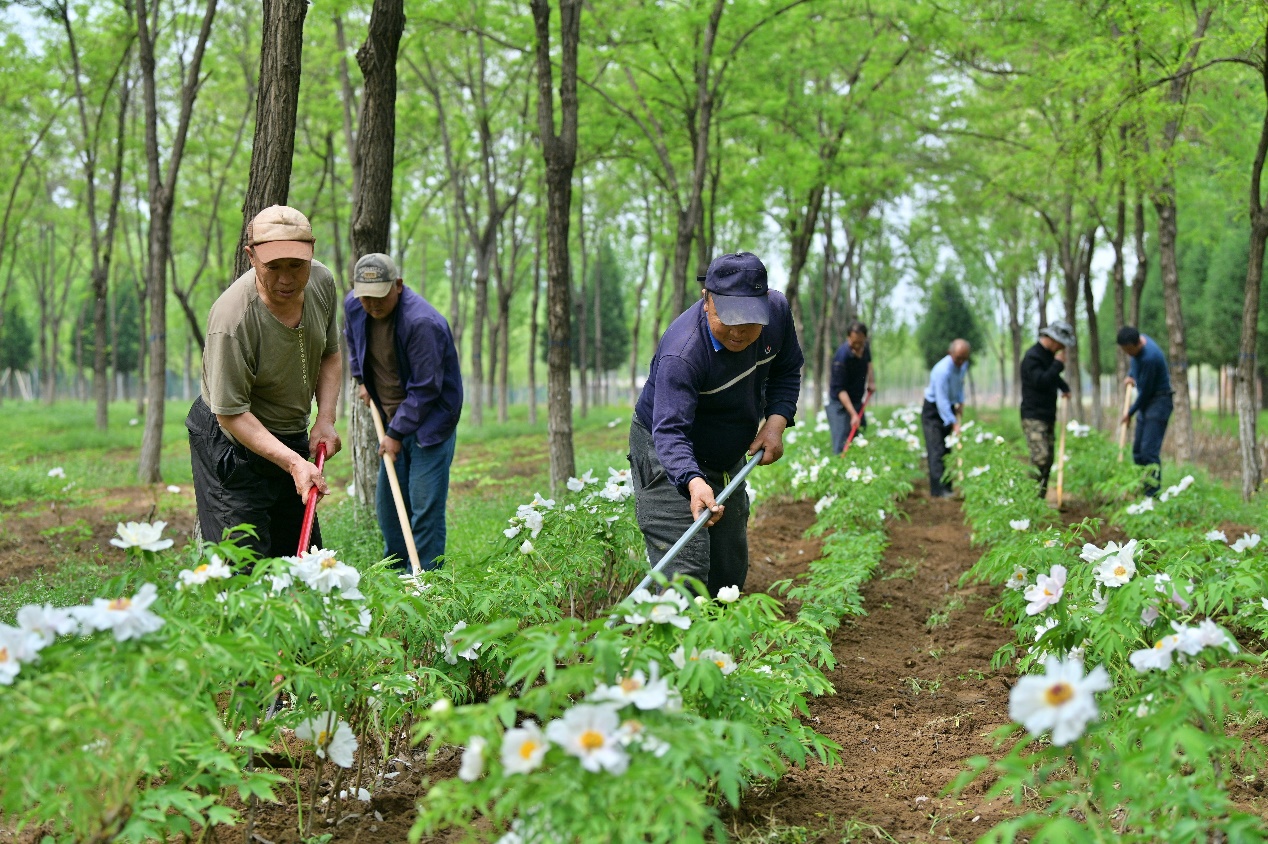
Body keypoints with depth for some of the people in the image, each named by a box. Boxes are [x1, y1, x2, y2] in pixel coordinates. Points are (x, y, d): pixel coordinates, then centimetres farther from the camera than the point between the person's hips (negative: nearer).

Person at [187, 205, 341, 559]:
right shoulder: (232, 319, -31)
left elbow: (329, 356, 7)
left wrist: (325, 419, -6)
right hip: (231, 439, -7)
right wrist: (293, 462, -33)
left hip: (292, 434, 7)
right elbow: (231, 413, -26)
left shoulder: (322, 281, -10)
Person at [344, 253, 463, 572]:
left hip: (429, 422, -7)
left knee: (425, 509, -10)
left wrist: (397, 433, -20)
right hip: (391, 418, 7)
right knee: (387, 505, 12)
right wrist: (361, 379, 18)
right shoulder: (353, 306, -3)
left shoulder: (422, 322, -27)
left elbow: (424, 389, -23)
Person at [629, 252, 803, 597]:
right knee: (685, 569, -20)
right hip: (669, 456, -7)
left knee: (730, 569, 13)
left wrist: (776, 421, -14)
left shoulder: (777, 310, -15)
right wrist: (694, 483, -61)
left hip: (728, 458, 7)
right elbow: (670, 430, -43)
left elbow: (786, 370, 3)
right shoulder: (681, 353, -36)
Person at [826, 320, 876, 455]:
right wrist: (853, 414, -30)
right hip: (840, 403, -7)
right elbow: (840, 389, -24)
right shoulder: (842, 357, -26)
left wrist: (871, 380, 5)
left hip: (857, 401, 7)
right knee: (841, 446, -15)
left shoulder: (866, 347, -4)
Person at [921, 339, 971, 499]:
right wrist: (954, 423, -33)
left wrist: (961, 401, 5)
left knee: (948, 448, 8)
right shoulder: (942, 370, -31)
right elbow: (942, 401, -31)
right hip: (933, 409, -8)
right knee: (937, 450, -13)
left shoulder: (963, 365, -5)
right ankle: (939, 490, -17)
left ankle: (947, 487, 12)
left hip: (949, 407, 8)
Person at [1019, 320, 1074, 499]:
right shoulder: (1032, 357, -13)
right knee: (1040, 457, -20)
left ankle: (1040, 498, 10)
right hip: (1033, 417, -9)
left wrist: (1065, 387, 17)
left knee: (1048, 460, 6)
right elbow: (1040, 381, -25)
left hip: (1048, 416, 9)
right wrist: (1058, 364, -19)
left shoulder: (1049, 355, 15)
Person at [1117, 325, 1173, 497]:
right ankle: (1142, 491, 16)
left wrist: (1130, 413, -6)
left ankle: (1153, 493, -18)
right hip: (1146, 403, 10)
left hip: (1158, 402, -10)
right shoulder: (1136, 343, 0)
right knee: (1138, 451, 11)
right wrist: (1130, 375, 8)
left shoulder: (1149, 357, -28)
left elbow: (1144, 392, -19)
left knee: (1149, 450, -17)